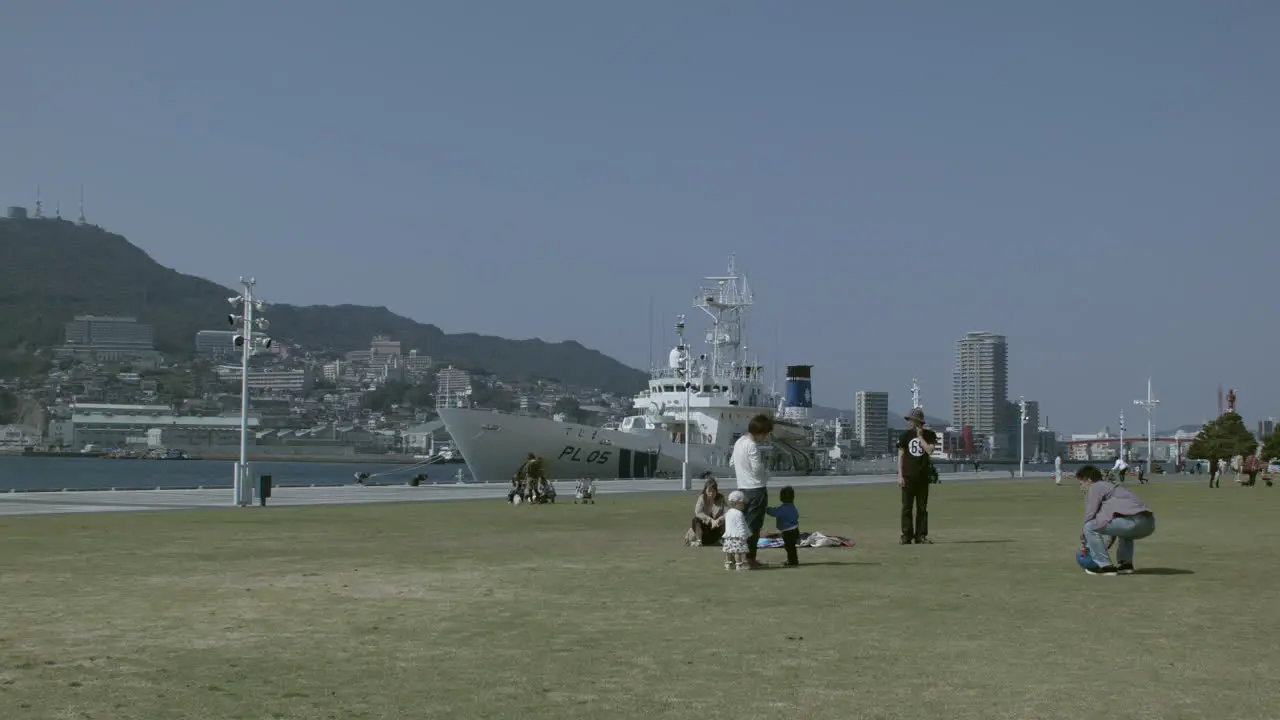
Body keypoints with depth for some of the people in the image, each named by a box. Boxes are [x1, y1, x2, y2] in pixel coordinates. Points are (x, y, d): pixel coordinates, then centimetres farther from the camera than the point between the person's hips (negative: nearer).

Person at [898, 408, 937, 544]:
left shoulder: (929, 435, 3)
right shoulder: (905, 435, 4)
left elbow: (930, 450, -13)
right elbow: (901, 455, 3)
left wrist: (920, 437, -9)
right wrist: (900, 475, -3)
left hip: (923, 476, 0)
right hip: (908, 476, 0)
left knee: (922, 507, 4)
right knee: (907, 507, -1)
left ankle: (921, 536, 8)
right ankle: (906, 536, 3)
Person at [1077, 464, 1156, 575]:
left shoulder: (1094, 488, 9)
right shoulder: (1111, 487, 35)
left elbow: (1090, 516, 3)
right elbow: (1113, 527, 37)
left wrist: (1084, 542, 13)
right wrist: (1103, 549, 38)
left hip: (1133, 521, -9)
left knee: (1090, 527, -3)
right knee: (1120, 526, 41)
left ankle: (1105, 566, -2)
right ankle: (1125, 563, 22)